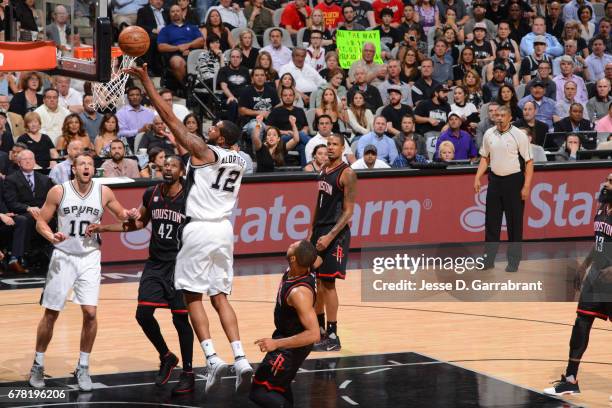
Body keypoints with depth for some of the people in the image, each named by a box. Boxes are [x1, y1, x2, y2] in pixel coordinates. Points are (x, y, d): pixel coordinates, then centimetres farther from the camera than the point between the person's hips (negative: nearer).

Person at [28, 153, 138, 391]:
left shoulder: (103, 192, -4)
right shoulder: (59, 191, -9)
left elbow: (121, 215, 11)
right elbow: (41, 221, -3)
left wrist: (130, 216, -12)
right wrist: (51, 236, -23)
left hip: (90, 258, 1)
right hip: (63, 257, -1)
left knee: (90, 313, -10)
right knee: (51, 315, 4)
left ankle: (83, 367, 6)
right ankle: (38, 364, 22)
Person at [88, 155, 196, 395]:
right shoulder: (151, 194, 2)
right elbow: (139, 223, 17)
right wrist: (103, 228, 13)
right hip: (155, 264, 5)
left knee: (180, 319, -2)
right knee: (143, 314, -2)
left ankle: (188, 375, 9)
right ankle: (166, 357, 22)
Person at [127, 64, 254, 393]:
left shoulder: (203, 151, -9)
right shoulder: (240, 161, 9)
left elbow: (169, 118, -9)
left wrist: (146, 81, -5)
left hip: (200, 229, -6)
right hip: (224, 229, 6)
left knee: (193, 296, 1)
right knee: (220, 297, 10)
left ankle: (213, 359, -11)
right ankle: (241, 360, -3)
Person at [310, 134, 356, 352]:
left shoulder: (347, 174, -12)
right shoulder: (323, 172, 12)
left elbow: (348, 211, -16)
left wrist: (330, 236, -23)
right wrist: (312, 232, 15)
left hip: (335, 234, -8)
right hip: (319, 230, 8)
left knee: (328, 283, -7)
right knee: (317, 282, 12)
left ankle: (332, 337, -2)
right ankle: (319, 330, 24)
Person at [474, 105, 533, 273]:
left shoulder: (519, 135, -9)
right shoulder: (489, 134, 5)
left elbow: (529, 161, -8)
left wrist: (526, 186, -14)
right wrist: (477, 178, 6)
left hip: (514, 180, -4)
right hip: (495, 180, 4)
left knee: (514, 223, 1)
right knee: (491, 222, 7)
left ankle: (513, 262, 9)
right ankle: (489, 259, 15)